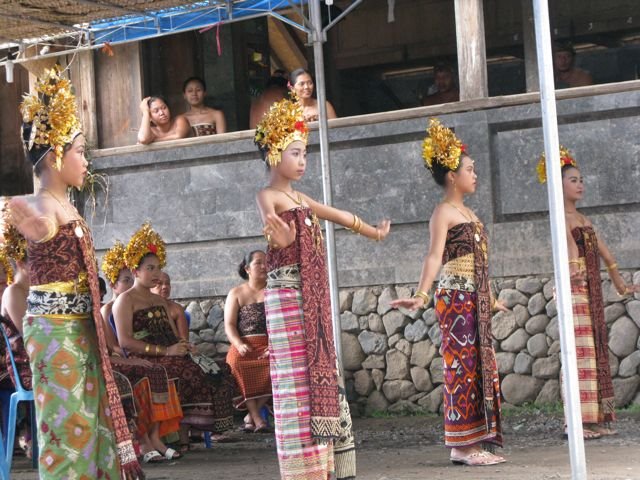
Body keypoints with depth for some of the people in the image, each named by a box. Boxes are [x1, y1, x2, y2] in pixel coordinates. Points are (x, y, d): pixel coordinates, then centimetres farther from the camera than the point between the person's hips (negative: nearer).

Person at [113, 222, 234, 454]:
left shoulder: (160, 301, 27)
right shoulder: (125, 300, 1)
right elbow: (125, 341, -11)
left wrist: (184, 346, -2)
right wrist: (165, 351, -17)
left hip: (170, 356, 8)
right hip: (142, 360, -8)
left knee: (212, 371, -16)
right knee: (187, 373, -32)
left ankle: (183, 436, -21)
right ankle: (181, 439, -27)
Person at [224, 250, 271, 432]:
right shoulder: (236, 293, 16)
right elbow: (229, 325, 5)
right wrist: (240, 345, -16)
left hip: (271, 345, 0)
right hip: (244, 347, 0)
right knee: (236, 364, -36)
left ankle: (252, 414, -24)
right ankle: (257, 418, -33)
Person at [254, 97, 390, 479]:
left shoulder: (299, 198, 18)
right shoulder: (269, 196, -8)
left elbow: (338, 215, 32)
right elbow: (268, 218, -30)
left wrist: (373, 232, 45)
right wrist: (281, 238, -53)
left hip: (313, 297, 9)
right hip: (287, 293, -9)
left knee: (321, 370, 8)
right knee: (297, 373, -10)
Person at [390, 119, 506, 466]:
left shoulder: (468, 212, 18)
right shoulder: (443, 212, -9)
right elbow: (434, 257, -22)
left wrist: (490, 300, 32)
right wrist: (422, 295, -35)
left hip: (476, 300, 9)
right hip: (456, 298, -9)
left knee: (479, 369, 8)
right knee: (462, 368, -7)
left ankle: (472, 443, 13)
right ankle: (462, 446, -4)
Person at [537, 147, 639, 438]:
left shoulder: (583, 219, 18)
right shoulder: (561, 217, -8)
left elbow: (603, 251, 21)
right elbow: (566, 241, -28)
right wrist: (573, 269, -47)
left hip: (592, 291, 9)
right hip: (574, 291, -9)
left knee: (596, 352, 8)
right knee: (579, 351, -11)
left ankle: (596, 419, 12)